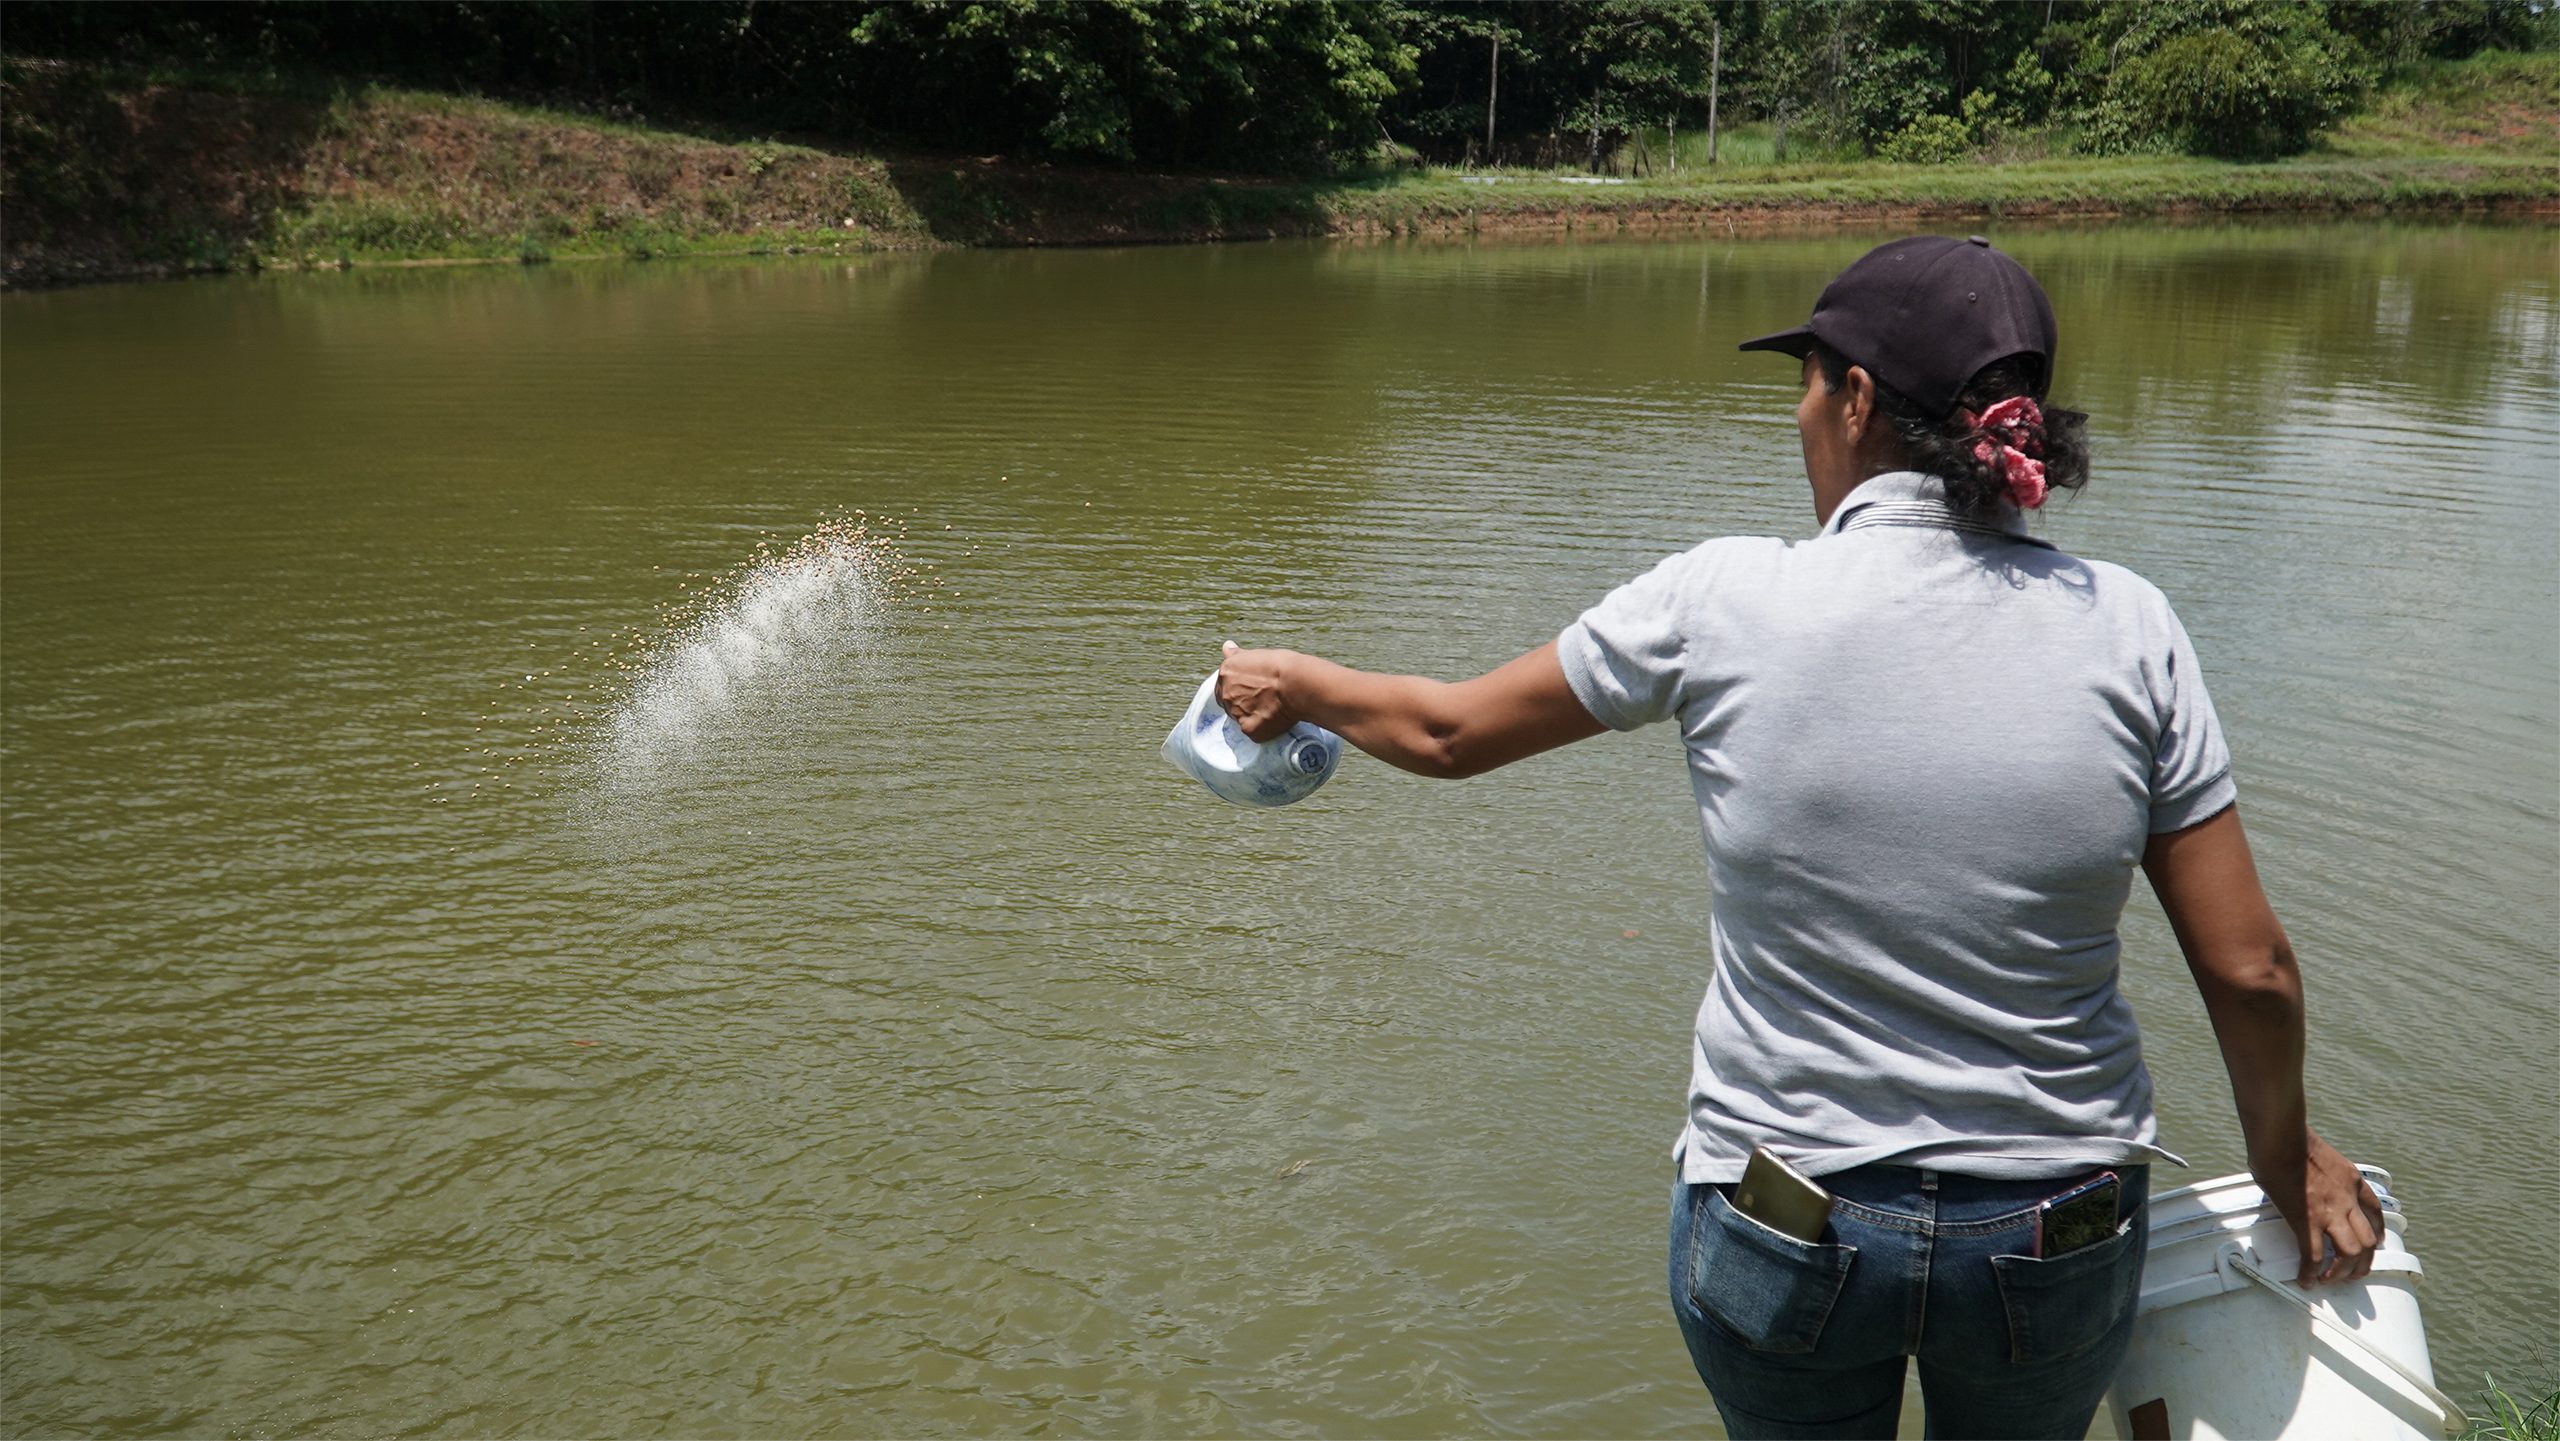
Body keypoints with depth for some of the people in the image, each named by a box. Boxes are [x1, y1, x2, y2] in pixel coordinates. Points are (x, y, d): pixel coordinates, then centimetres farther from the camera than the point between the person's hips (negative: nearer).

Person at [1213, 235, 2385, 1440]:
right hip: (2057, 1243, 2)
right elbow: (2250, 971, -7)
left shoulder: (1724, 604, -14)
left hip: (1780, 1233, -1)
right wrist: (2288, 1158, 12)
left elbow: (1450, 733, 0)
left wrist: (1290, 684, 19)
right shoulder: (2125, 626, -10)